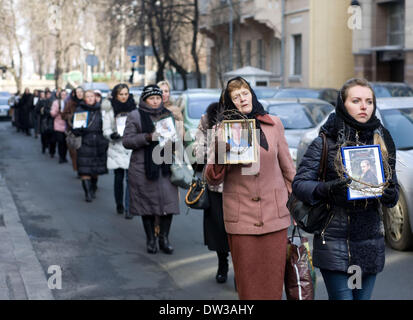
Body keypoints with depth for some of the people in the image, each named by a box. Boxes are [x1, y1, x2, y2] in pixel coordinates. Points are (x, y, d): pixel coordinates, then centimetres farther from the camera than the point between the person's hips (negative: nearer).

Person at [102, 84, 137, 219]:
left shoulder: (134, 107, 7)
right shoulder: (110, 110, 4)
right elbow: (106, 129, 1)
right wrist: (112, 135, -17)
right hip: (117, 148, 0)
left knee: (130, 178, -10)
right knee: (119, 178, 7)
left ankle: (128, 208, -10)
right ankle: (119, 205, 24)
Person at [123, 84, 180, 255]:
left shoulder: (168, 114, 14)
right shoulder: (135, 116, 2)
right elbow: (126, 141, -4)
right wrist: (147, 137, -15)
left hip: (165, 166, 3)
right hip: (143, 167, -3)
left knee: (168, 201, -3)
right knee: (147, 203, 2)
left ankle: (164, 239, 8)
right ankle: (150, 240, 14)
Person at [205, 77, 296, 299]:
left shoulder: (274, 124, 6)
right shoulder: (224, 130, 3)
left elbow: (287, 167, 16)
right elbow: (213, 180, -2)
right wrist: (220, 156, -21)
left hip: (275, 214, 1)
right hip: (241, 218, -1)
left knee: (273, 282, 4)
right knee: (248, 285, 2)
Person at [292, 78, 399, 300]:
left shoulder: (382, 142, 9)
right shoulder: (325, 143, -3)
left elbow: (394, 189, 12)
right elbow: (299, 183, -6)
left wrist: (390, 196, -12)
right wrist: (328, 189, -24)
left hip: (370, 241, 4)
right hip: (334, 240, -4)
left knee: (363, 297, 9)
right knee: (341, 296, -7)